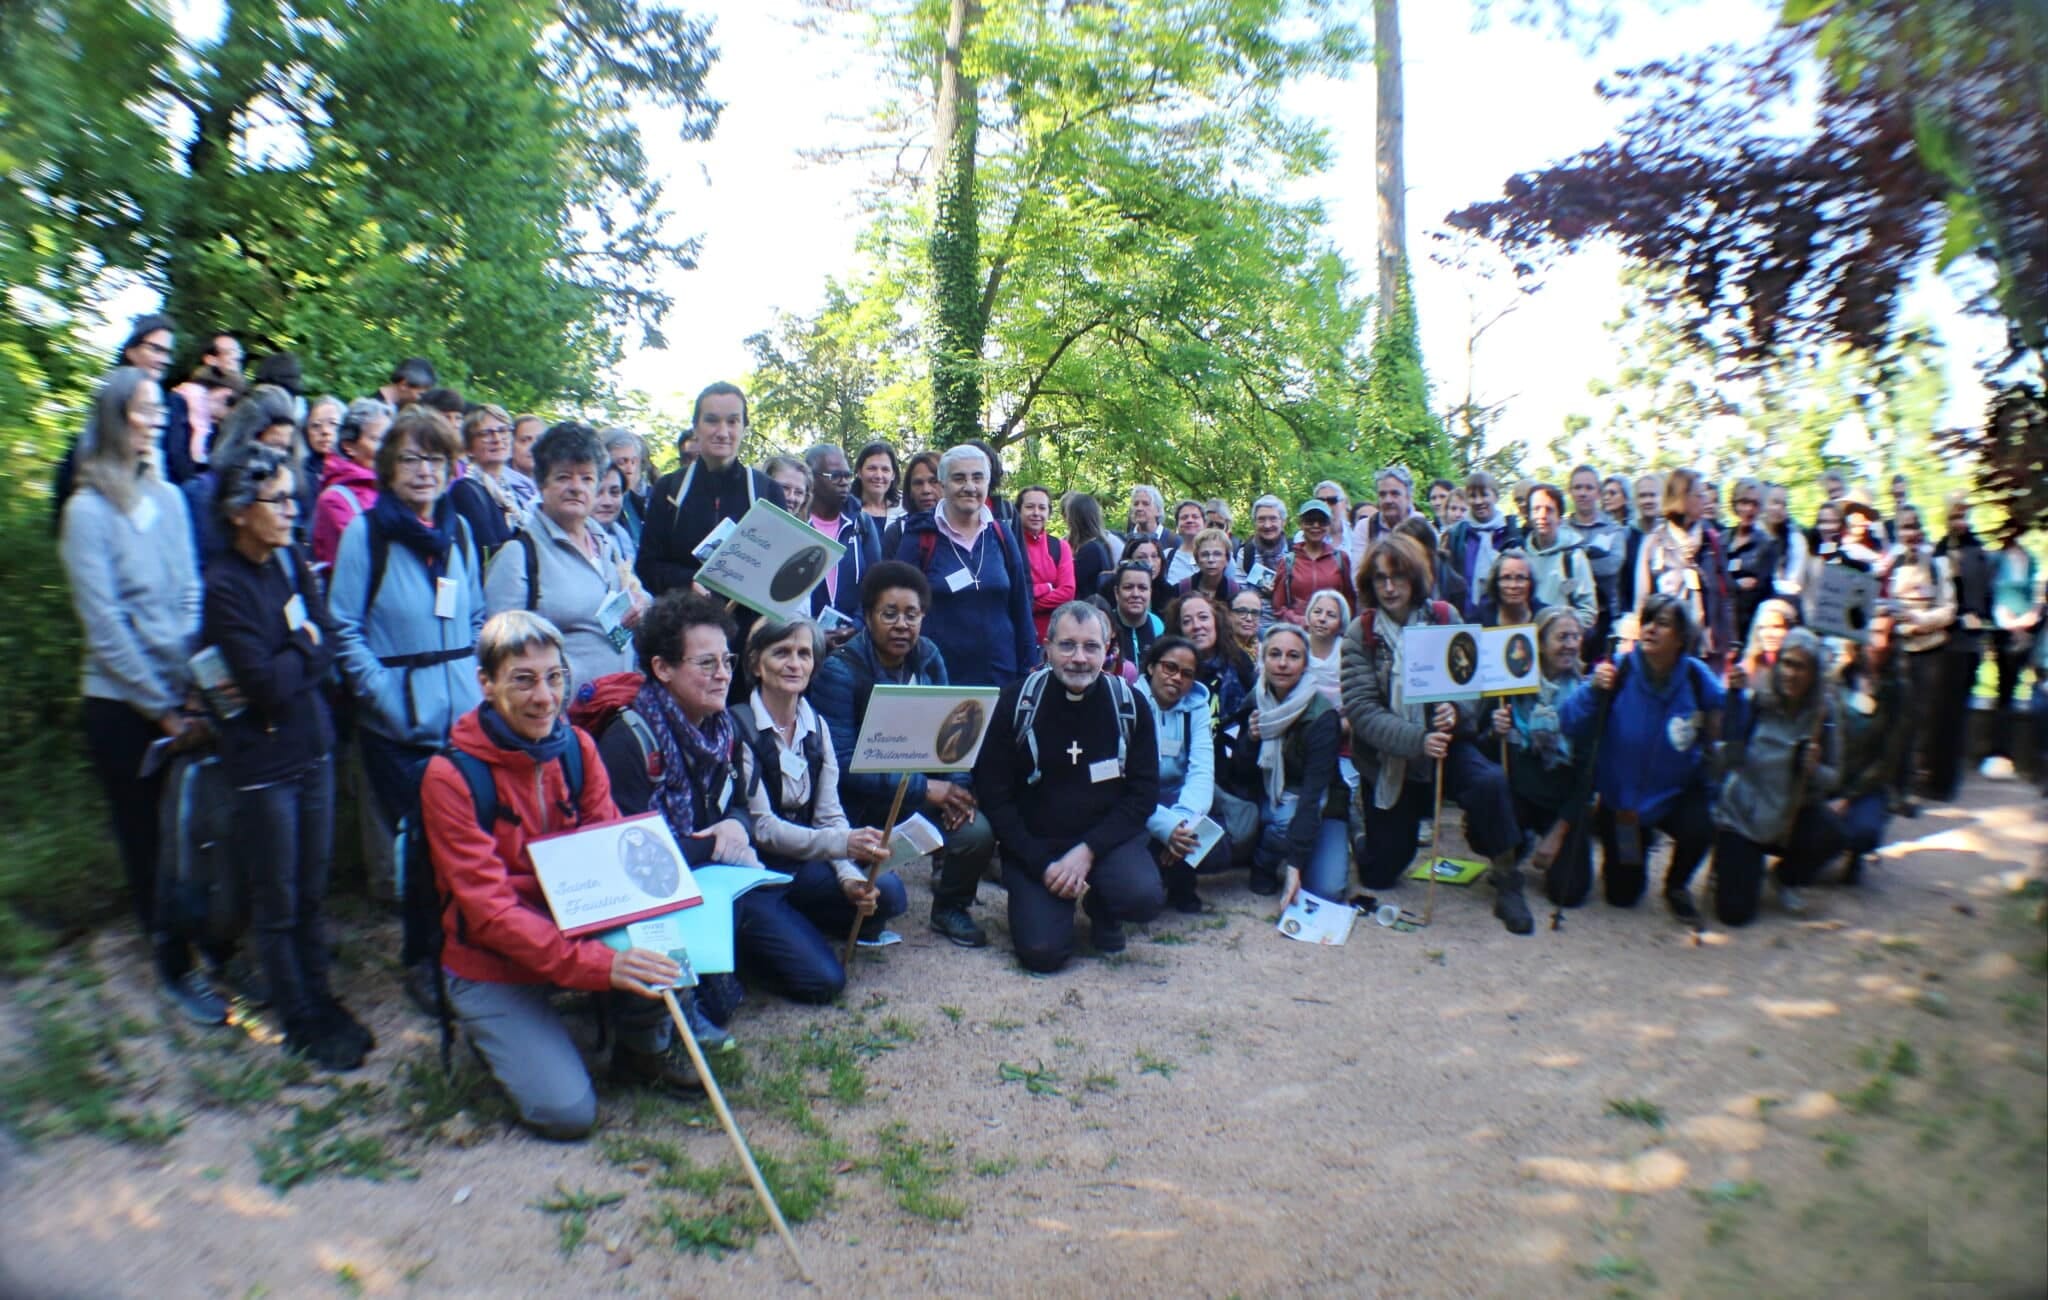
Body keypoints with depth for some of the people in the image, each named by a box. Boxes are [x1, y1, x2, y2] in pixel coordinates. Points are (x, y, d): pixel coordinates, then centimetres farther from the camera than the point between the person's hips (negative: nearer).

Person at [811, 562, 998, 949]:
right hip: (860, 802, -4)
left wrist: (957, 785, -16)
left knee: (977, 830, -21)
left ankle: (950, 908, 10)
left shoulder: (928, 657, 1)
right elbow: (842, 763, -21)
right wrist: (924, 788, -25)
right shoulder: (840, 671, -17)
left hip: (922, 790, 5)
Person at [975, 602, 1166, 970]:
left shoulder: (1130, 704, -5)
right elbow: (993, 795, -8)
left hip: (1107, 837, 1)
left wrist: (1088, 850, -17)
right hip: (1035, 844, -1)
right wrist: (1041, 863, -15)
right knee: (1042, 952, -20)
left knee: (1144, 898, -29)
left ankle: (1103, 910, 9)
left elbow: (1144, 792, -4)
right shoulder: (1017, 701, -9)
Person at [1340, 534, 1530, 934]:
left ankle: (1505, 879, -11)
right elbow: (1362, 709, -17)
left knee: (1490, 781, -34)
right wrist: (1415, 739, -32)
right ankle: (1401, 832, 40)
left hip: (1444, 743, 0)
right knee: (1377, 876, 5)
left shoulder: (1445, 618, -6)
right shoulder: (1359, 633, -10)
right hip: (1385, 758, 0)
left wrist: (1456, 711, -28)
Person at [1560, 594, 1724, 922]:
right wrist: (1594, 690, -37)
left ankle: (1677, 884, 3)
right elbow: (1570, 727, -21)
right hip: (1622, 797, 0)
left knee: (1700, 829, -34)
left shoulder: (1697, 678, -14)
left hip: (1677, 793, 0)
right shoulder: (1619, 670, -17)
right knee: (1622, 896, 5)